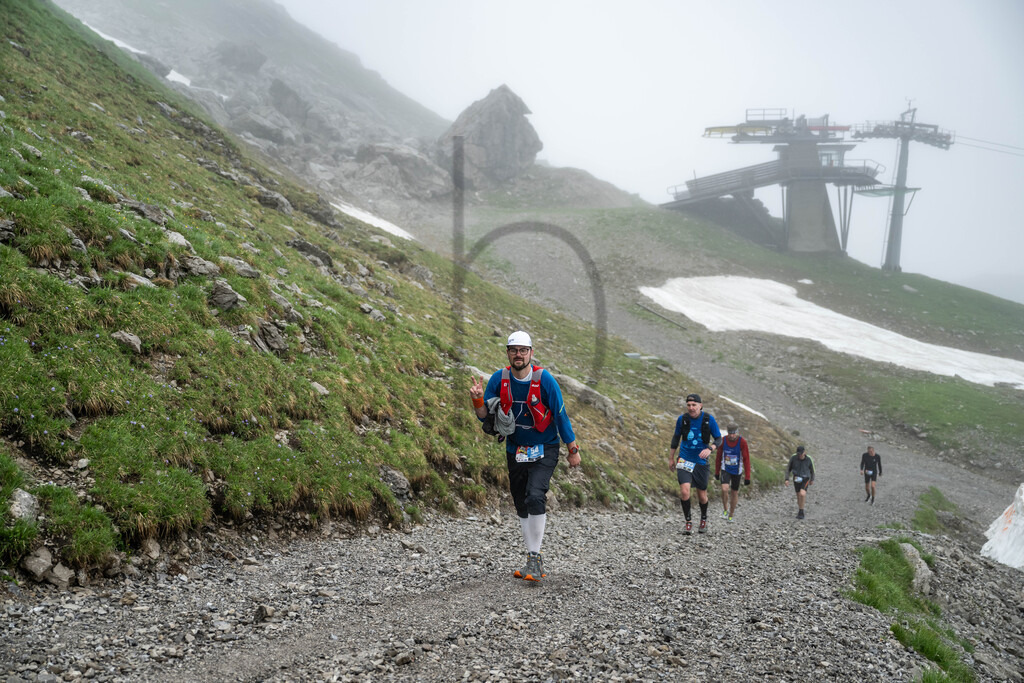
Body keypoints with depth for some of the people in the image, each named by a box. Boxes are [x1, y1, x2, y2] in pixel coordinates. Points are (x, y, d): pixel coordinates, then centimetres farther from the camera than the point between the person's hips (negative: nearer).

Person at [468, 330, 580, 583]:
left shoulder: (544, 379, -16)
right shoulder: (499, 379, -7)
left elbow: (560, 415, -8)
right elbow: (484, 417, -3)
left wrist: (573, 450, -4)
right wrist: (478, 400, -25)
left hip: (545, 450, -4)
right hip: (515, 450, 4)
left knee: (535, 497, -23)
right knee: (522, 507, 9)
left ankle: (534, 557, -14)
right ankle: (535, 562, 21)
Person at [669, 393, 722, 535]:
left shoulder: (709, 419, -9)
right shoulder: (682, 419, -5)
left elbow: (719, 439, -3)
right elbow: (676, 438, 9)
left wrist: (709, 449, -24)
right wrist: (671, 458, 15)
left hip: (701, 461, 0)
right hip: (684, 459, 0)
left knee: (702, 495, 9)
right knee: (684, 491, -18)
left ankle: (704, 519, 39)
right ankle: (688, 523, -2)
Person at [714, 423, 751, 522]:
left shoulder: (742, 442, -17)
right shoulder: (723, 441, -12)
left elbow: (746, 459, -12)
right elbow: (718, 456, 1)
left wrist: (747, 477, -14)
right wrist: (717, 472, 8)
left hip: (737, 471, 0)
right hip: (725, 470, 0)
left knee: (734, 492, 10)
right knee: (725, 489, -22)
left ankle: (731, 515, 30)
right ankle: (725, 509, 3)